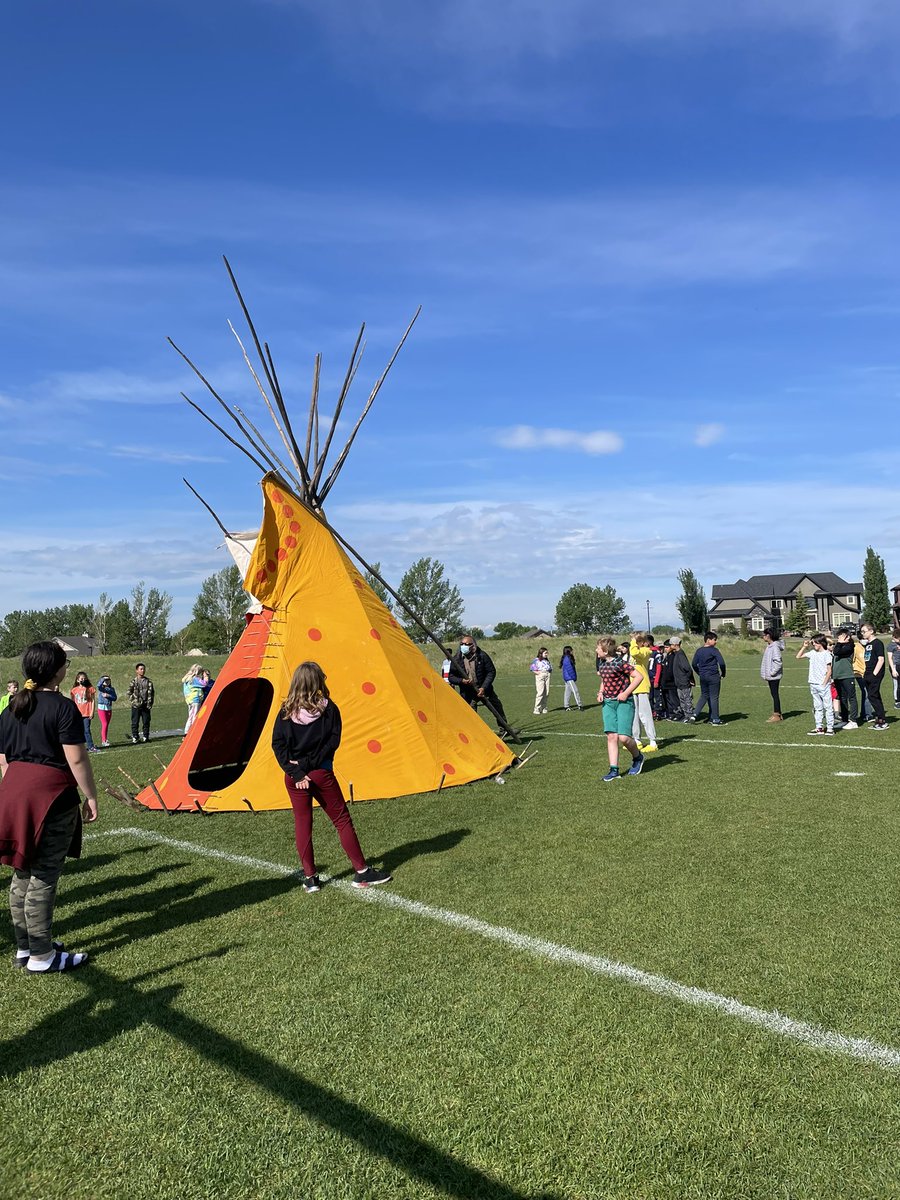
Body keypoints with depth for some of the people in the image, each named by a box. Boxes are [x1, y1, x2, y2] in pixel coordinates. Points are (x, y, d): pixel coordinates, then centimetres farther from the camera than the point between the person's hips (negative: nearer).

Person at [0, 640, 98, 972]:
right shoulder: (63, 707, -12)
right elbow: (76, 760, -14)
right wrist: (91, 796, -5)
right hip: (51, 797, -8)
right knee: (43, 878, 0)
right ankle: (41, 957, 8)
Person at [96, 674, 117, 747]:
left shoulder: (112, 689, 8)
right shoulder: (101, 688, -3)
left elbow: (115, 698, -2)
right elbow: (98, 685, -28)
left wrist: (108, 696, -15)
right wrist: (103, 678, -19)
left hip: (109, 708, 5)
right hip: (101, 708, -5)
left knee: (106, 725, 10)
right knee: (104, 724, -11)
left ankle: (103, 739, 20)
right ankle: (104, 741, -12)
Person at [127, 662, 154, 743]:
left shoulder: (148, 681, 6)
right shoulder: (133, 681, -2)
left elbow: (151, 693, 9)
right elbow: (129, 693, 2)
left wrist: (150, 703, 2)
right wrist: (134, 701, -7)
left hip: (146, 705, 3)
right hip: (136, 706, -2)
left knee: (146, 722, 6)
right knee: (135, 722, 0)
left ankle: (145, 737, 16)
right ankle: (135, 738, 7)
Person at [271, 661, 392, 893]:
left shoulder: (287, 711, -1)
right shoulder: (328, 708, -7)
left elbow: (278, 744, -6)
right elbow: (333, 741, -12)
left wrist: (296, 771, -8)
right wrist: (309, 763, -9)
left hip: (294, 776, 2)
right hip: (322, 774, -2)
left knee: (302, 822, 12)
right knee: (342, 820, 7)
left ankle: (310, 877, 15)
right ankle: (361, 872, 12)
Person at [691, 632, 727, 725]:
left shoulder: (699, 650, 7)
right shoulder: (714, 650, -12)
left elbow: (694, 664, 10)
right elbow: (721, 663, -19)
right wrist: (723, 674, -4)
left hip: (702, 677, 6)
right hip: (713, 677, -6)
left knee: (704, 696, 18)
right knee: (714, 697, 2)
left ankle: (695, 713, 7)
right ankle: (715, 719, 7)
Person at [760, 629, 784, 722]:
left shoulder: (775, 646, -18)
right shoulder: (769, 646, 12)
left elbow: (778, 661, -23)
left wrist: (772, 672, -20)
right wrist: (767, 673, 14)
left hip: (774, 676, -10)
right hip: (770, 676, 10)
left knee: (775, 694, -3)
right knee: (774, 694, 14)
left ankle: (777, 715, 4)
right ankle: (777, 714, 22)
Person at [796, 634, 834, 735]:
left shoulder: (826, 654, -7)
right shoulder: (812, 653, 10)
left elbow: (829, 670, -9)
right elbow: (798, 656, 19)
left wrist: (824, 683, -13)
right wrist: (804, 646, 9)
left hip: (824, 685, -6)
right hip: (813, 684, 6)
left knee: (827, 706, -2)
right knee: (817, 707, 11)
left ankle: (830, 728, 2)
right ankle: (819, 727, 16)